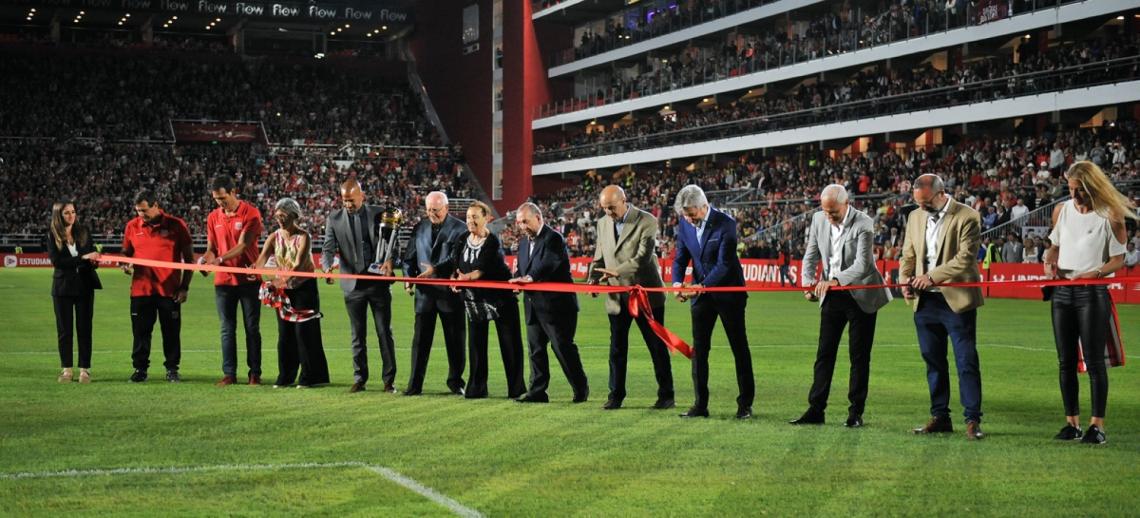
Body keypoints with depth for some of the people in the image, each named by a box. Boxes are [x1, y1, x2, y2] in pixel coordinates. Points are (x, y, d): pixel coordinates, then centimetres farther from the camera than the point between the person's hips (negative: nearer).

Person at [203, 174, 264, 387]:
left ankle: (254, 373, 8)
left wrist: (220, 259, -27)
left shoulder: (250, 213, -8)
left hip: (248, 279, -4)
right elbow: (211, 248, 9)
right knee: (227, 329, 5)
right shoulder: (213, 217, 6)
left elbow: (243, 245, -16)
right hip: (223, 280, 4)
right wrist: (205, 259, -13)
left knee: (252, 328, 3)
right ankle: (229, 373, 8)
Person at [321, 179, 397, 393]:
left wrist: (389, 260, -23)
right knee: (358, 335, 8)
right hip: (353, 285, 1)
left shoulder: (379, 214, 1)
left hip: (378, 282, -1)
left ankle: (389, 379, 8)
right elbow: (328, 249, -3)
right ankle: (359, 379, 15)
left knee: (385, 332, 2)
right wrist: (327, 268, -23)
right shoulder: (334, 219, 3)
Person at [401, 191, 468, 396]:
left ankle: (455, 381, 19)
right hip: (425, 292, 3)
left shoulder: (459, 229, -5)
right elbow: (409, 258, 13)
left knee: (455, 339, 6)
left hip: (450, 293, -3)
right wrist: (409, 277, -5)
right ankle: (415, 384, 7)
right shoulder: (420, 228, 10)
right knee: (420, 339, 3)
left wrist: (436, 269, -25)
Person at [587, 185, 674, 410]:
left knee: (657, 346, 4)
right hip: (617, 297, 5)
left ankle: (666, 396, 12)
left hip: (646, 295, -5)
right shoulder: (603, 223, 7)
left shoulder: (646, 221, -11)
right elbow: (599, 257, 13)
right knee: (617, 348, 9)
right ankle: (616, 396, 17)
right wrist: (593, 279, -6)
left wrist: (617, 272, -30)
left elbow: (644, 257, -20)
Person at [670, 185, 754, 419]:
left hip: (728, 292, -5)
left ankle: (745, 404, 11)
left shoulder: (726, 224, -19)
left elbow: (724, 264, -22)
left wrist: (702, 286, -31)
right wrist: (677, 282, -17)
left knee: (739, 348, 4)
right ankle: (700, 404, 9)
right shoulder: (684, 224, -3)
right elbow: (680, 257, 2)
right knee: (698, 349, 4)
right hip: (700, 294, 5)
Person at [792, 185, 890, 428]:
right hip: (831, 295, 5)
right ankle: (815, 410, 7)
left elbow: (862, 264, -26)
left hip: (860, 295, -5)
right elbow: (811, 255, 6)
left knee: (859, 355, 3)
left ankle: (856, 412, 9)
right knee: (824, 353, 4)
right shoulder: (819, 219, -2)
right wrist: (808, 282, -11)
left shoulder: (863, 224, -19)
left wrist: (835, 280, -39)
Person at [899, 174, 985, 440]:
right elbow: (908, 254, 18)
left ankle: (973, 420, 1)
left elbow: (966, 258, -17)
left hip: (956, 300, -6)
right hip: (925, 301, 6)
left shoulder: (967, 217, -9)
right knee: (933, 361, 11)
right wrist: (905, 278, -1)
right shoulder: (915, 217, 11)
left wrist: (933, 276, -22)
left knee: (966, 362, -3)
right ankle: (940, 417, 19)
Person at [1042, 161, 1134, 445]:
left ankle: (1097, 424, -1)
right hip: (1062, 291, 5)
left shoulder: (1110, 216, -8)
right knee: (1066, 360, 8)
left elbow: (1118, 260, -5)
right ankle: (1072, 422, 15)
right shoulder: (1062, 210, 7)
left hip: (1092, 293, -5)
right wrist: (1050, 262, 1)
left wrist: (1094, 273, -20)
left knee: (1094, 360, -5)